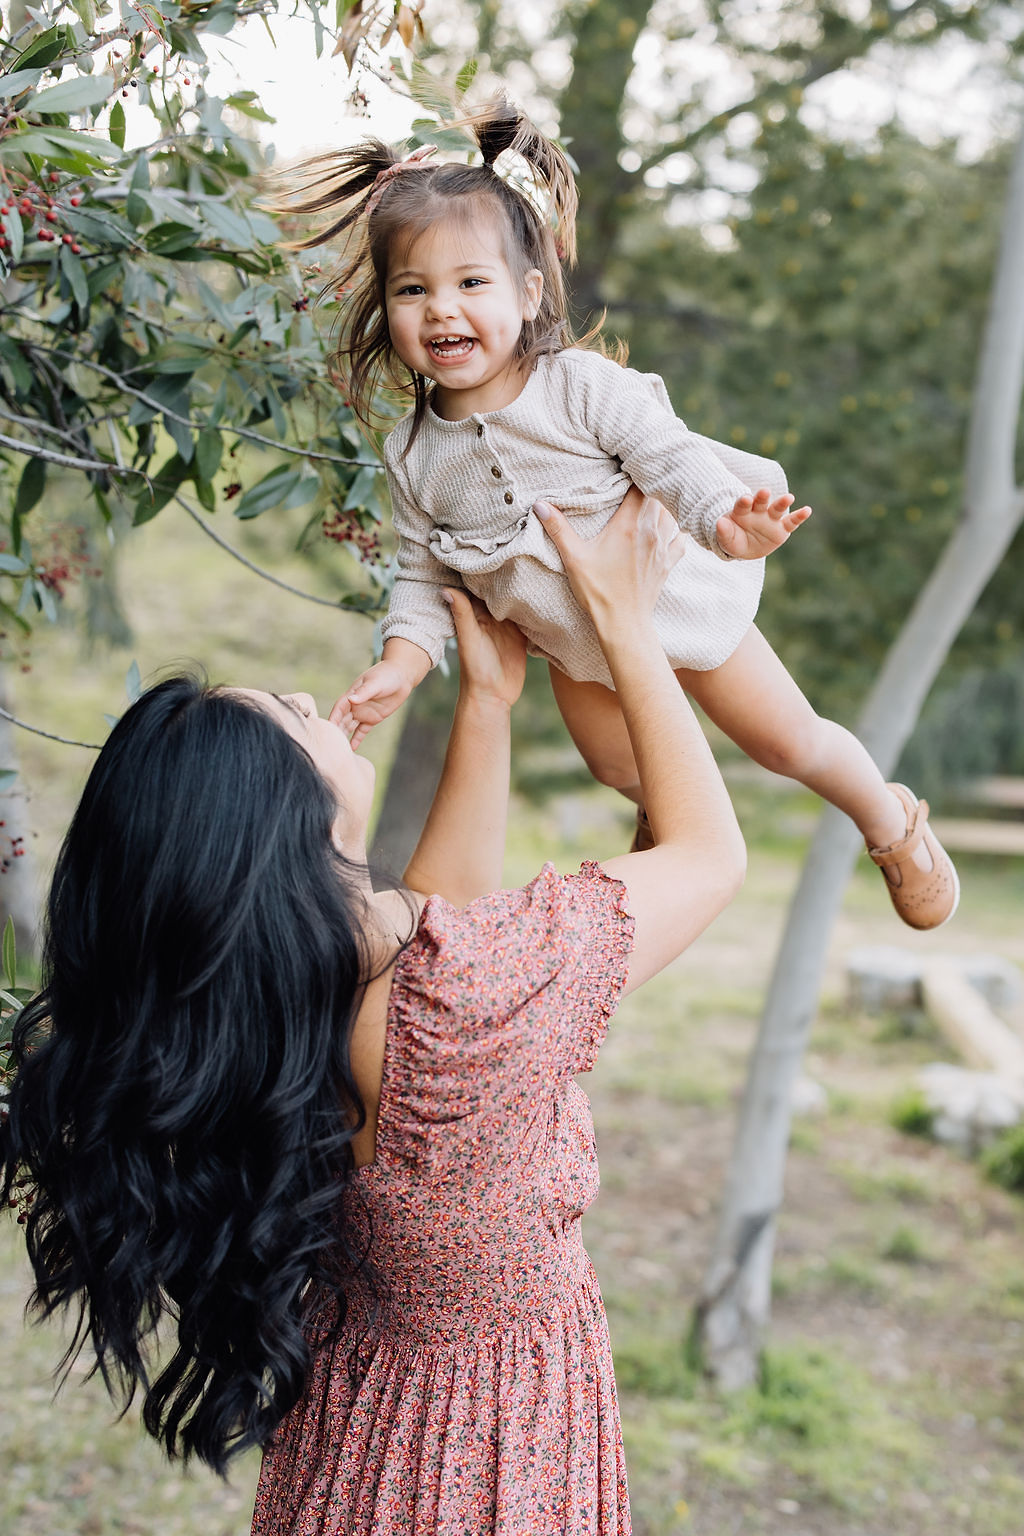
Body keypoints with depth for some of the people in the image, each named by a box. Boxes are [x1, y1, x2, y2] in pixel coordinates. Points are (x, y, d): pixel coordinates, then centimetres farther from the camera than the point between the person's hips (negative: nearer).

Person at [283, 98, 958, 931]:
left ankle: (891, 821, 36)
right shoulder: (413, 455, -13)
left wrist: (727, 523, -50)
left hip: (674, 598, -4)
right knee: (621, 767, 21)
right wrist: (401, 663, -20)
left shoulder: (582, 386, -26)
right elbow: (425, 574, -5)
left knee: (790, 742, 8)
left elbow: (672, 456, -30)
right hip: (576, 644, 4)